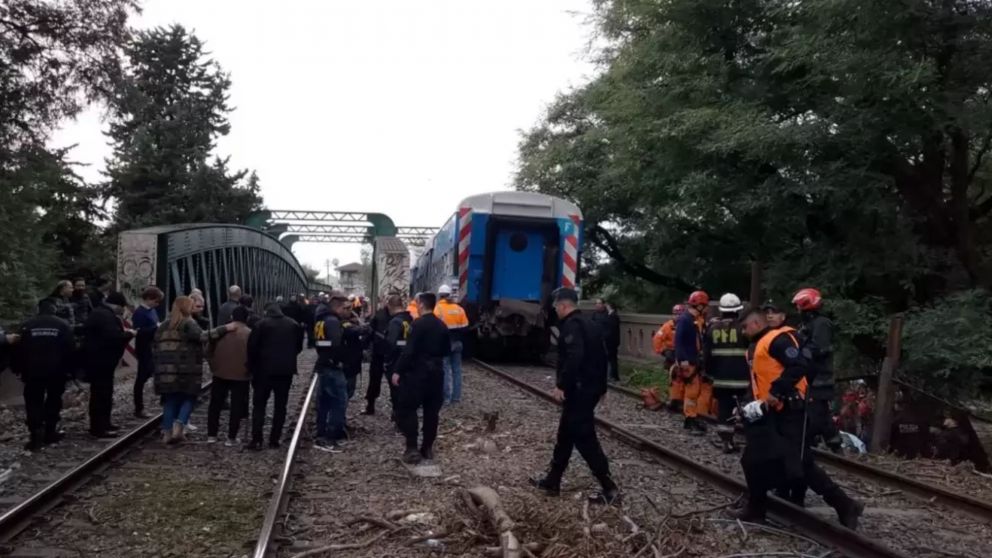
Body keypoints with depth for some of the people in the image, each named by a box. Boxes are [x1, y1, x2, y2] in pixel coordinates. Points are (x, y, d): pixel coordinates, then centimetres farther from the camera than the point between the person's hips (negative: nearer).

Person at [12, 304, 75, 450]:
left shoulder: (27, 325, 6)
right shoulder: (63, 324, 3)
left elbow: (20, 349, 4)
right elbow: (70, 349, -2)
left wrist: (18, 369, 10)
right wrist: (69, 369, 3)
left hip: (33, 370, 0)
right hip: (56, 370, 0)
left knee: (33, 402, 4)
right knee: (53, 400, 12)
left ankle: (36, 433, -9)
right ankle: (50, 432, 12)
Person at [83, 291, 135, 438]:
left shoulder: (100, 313, 16)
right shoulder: (106, 316, -20)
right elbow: (113, 337, -29)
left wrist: (123, 331, 9)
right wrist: (129, 334, -14)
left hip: (99, 359, 12)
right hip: (100, 360, -12)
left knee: (101, 392, 18)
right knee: (102, 393, -8)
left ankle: (102, 423, 26)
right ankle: (99, 427, -5)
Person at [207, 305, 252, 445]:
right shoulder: (249, 333, -7)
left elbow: (210, 350, 7)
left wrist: (213, 366, 18)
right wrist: (249, 370, 9)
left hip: (220, 373, 3)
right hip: (240, 375, -3)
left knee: (215, 404, 14)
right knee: (237, 407, 4)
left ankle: (211, 435, 16)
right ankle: (231, 438, 4)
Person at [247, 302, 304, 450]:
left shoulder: (262, 324, -3)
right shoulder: (294, 324, 7)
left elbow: (252, 346, -6)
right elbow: (299, 346, 10)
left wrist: (252, 367, 4)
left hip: (265, 369, -2)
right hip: (286, 369, 2)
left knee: (259, 404, 5)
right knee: (280, 405, 9)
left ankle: (256, 440, -2)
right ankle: (274, 440, 8)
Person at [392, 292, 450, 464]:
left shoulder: (418, 324, -14)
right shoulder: (442, 325, 8)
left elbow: (409, 350, -19)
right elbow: (447, 351, 15)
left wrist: (398, 371, -14)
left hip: (417, 372, -7)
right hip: (436, 372, 7)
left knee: (408, 409, 0)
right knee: (431, 411, 10)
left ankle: (412, 449, -5)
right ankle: (427, 448, 15)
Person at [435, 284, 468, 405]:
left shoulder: (438, 309, -9)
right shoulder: (459, 309, 7)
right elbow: (464, 328, 8)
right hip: (457, 343, 5)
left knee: (445, 370, -3)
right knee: (457, 369, 10)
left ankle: (446, 398, -4)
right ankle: (456, 396, 14)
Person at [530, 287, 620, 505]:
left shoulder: (571, 325, -14)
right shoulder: (588, 323, 16)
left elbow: (574, 357, -28)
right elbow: (601, 356, 20)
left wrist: (561, 385, -26)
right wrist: (601, 386, 24)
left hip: (578, 390, -10)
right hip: (590, 388, 10)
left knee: (585, 439, -6)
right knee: (565, 434, 17)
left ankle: (609, 489, -5)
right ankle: (552, 481, 25)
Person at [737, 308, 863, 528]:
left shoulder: (778, 339, -14)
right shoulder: (756, 347, 18)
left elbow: (800, 366, -24)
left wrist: (776, 391, -25)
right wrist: (753, 403, 13)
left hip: (788, 411, -10)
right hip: (769, 413, 10)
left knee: (800, 464, -8)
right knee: (754, 460, 10)